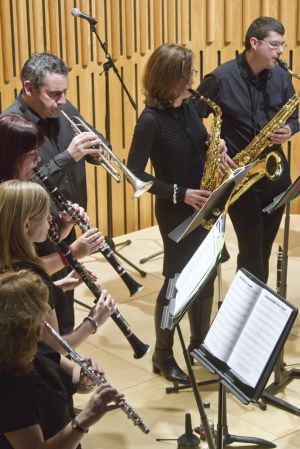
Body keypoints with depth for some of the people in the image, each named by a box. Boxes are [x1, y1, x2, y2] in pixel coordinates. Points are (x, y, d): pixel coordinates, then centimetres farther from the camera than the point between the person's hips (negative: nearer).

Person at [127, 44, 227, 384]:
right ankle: (163, 355, 20)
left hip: (204, 206, 7)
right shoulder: (151, 120, -19)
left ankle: (200, 343, 34)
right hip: (176, 211, -7)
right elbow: (134, 173, -19)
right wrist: (179, 193, -21)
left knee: (206, 276, 15)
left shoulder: (188, 105, 2)